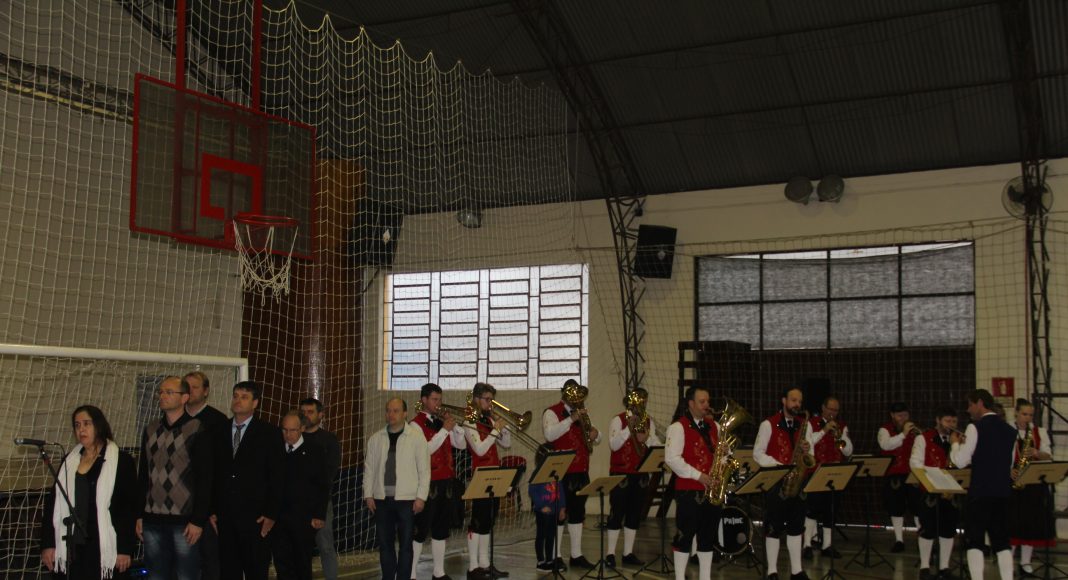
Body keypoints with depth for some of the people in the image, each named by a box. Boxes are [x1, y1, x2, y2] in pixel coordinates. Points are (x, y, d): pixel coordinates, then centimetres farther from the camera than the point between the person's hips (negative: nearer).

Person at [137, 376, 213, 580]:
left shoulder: (197, 430, -6)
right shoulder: (151, 430, 10)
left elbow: (205, 479, -8)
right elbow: (143, 475, 15)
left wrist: (198, 520, -12)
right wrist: (139, 515, 12)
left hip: (184, 521, -5)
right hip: (153, 520, 5)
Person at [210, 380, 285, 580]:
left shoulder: (269, 433, 0)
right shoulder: (219, 433, 11)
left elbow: (277, 477, -3)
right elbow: (213, 474, 10)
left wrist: (271, 514, -8)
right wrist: (211, 511, 3)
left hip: (255, 518, -3)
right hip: (224, 517, 3)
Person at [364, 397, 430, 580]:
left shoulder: (416, 436, -3)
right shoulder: (376, 438, 7)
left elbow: (424, 469, -3)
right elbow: (369, 468, 10)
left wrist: (421, 496, -8)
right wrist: (368, 494, 4)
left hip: (407, 498, -3)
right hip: (382, 498, 3)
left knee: (406, 543, 2)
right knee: (384, 543, 9)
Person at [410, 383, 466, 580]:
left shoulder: (441, 421, 13)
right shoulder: (416, 424, -6)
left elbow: (461, 445, 10)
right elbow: (426, 449, -19)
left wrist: (454, 425, -4)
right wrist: (444, 430, -19)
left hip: (446, 482, 7)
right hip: (428, 483, -7)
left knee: (441, 528, 11)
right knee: (420, 530, -3)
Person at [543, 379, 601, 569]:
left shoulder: (582, 412, 18)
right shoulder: (552, 412, -5)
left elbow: (595, 439, 20)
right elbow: (550, 435, -23)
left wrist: (595, 434, -4)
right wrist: (571, 419, -27)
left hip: (581, 471, 7)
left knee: (578, 512, 11)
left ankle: (576, 555, 18)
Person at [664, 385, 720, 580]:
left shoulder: (713, 426, 14)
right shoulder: (678, 427, -7)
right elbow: (671, 458, -15)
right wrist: (698, 475, -18)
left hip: (712, 490, 6)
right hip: (688, 491, -6)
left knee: (708, 536, 10)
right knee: (685, 534, -1)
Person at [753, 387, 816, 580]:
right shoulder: (769, 424, -5)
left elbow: (810, 455, 12)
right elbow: (758, 454, -7)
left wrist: (807, 451, -12)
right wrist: (780, 466, -18)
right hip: (774, 481, -4)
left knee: (796, 526, 8)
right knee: (773, 527, 0)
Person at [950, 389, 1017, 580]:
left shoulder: (976, 427, -10)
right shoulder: (1009, 430, 10)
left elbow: (960, 461, -10)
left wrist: (955, 443, 9)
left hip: (980, 491, -6)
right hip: (1003, 491, 6)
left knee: (974, 540, 2)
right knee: (1001, 541, 11)